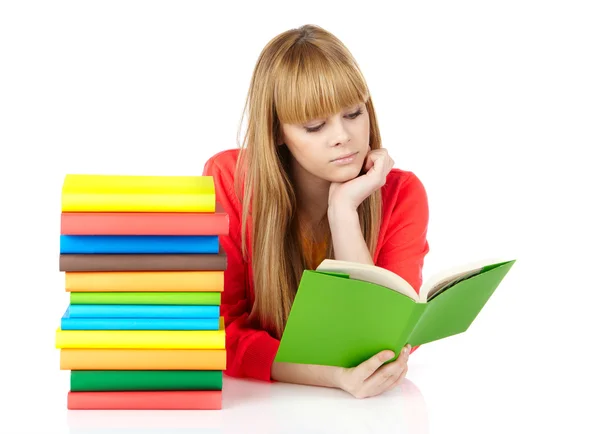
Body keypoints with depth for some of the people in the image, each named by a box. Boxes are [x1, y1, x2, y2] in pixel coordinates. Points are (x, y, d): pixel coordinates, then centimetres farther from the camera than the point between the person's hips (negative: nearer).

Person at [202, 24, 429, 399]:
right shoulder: (229, 182, -11)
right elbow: (219, 331, -15)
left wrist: (344, 210, -22)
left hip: (365, 409, 1)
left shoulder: (401, 195, -9)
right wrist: (331, 374, -30)